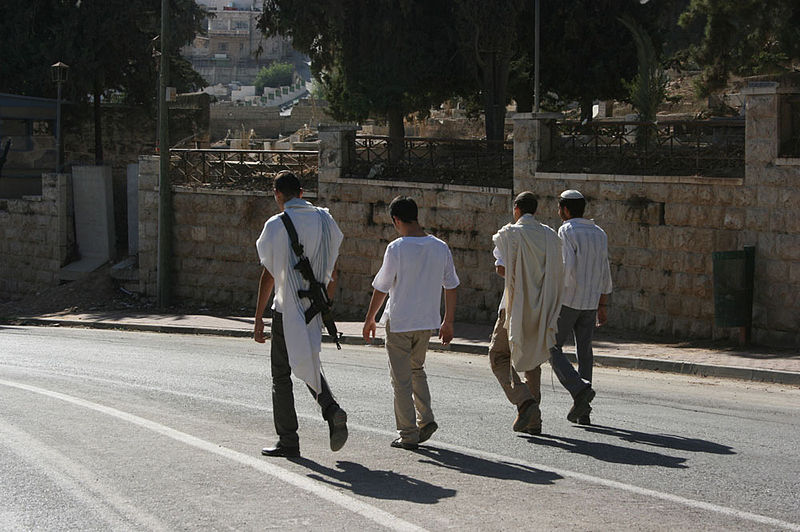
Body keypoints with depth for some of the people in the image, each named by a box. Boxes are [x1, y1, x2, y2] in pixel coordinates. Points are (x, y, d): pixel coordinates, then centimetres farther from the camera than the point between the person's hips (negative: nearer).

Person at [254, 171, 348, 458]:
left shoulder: (276, 226, -11)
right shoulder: (325, 220, 4)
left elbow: (268, 276, -11)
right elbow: (332, 273, 8)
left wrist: (258, 319, -5)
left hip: (287, 310, -5)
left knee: (281, 374, 6)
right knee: (308, 365, 21)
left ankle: (288, 441, 7)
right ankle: (331, 410, -4)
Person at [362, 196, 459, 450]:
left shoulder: (397, 248, -14)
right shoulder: (440, 247, 0)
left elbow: (381, 288, -8)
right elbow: (451, 286, 7)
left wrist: (370, 319, 4)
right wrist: (448, 322, 17)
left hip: (399, 322, -5)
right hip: (428, 321, 5)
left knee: (402, 379, 3)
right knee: (417, 369, 24)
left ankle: (408, 434, 4)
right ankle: (426, 419, 11)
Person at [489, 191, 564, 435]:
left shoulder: (509, 234, -8)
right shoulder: (551, 235, 6)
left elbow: (501, 269, -10)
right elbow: (555, 273, 7)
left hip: (516, 307, -5)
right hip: (542, 310, 5)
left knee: (499, 357, 6)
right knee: (532, 360, 15)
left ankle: (525, 402, -14)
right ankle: (533, 420, 12)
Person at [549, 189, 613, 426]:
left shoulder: (567, 232, -9)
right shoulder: (599, 234, 12)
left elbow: (566, 267, -19)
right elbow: (604, 275, 14)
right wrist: (602, 307, 19)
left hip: (567, 300, -6)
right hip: (590, 303, 6)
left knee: (552, 349, 4)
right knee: (584, 353, 9)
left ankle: (579, 388, -16)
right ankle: (582, 411, 8)